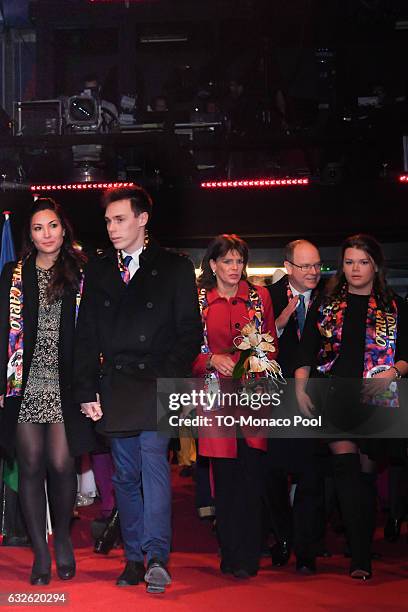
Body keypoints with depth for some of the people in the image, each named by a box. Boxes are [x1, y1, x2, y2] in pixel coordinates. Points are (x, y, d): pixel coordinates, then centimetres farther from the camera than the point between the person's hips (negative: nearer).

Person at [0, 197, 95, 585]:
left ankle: (62, 538, 20)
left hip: (65, 384, -1)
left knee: (61, 464, -5)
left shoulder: (80, 276, 6)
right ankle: (40, 552, 12)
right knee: (31, 466, 1)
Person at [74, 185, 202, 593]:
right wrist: (87, 390, 4)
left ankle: (156, 558, -18)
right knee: (126, 475, 6)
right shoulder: (98, 272, 14)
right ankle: (134, 559, 12)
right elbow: (86, 337, 12)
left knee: (154, 461, -17)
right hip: (114, 387, 4)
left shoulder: (174, 268, 5)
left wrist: (170, 378, -10)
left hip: (156, 384, -4)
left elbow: (189, 332, 1)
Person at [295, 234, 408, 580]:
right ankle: (361, 557, -12)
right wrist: (300, 386, -6)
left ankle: (362, 555, 13)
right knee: (346, 466, -11)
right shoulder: (327, 304, 12)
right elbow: (306, 350, 6)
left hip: (375, 401, 0)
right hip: (334, 398, 0)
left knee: (366, 472, 2)